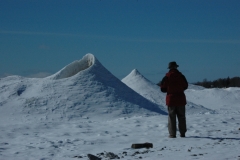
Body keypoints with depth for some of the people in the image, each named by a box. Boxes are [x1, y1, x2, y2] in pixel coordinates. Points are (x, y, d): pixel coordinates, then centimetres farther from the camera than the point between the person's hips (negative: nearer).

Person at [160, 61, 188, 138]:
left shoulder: (167, 77, -7)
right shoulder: (181, 76, -1)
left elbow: (163, 89, -5)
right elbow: (185, 86, 10)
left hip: (171, 99, -2)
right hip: (181, 99, 2)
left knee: (172, 117, 2)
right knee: (181, 117, 10)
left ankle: (172, 134, -2)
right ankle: (182, 133, 12)